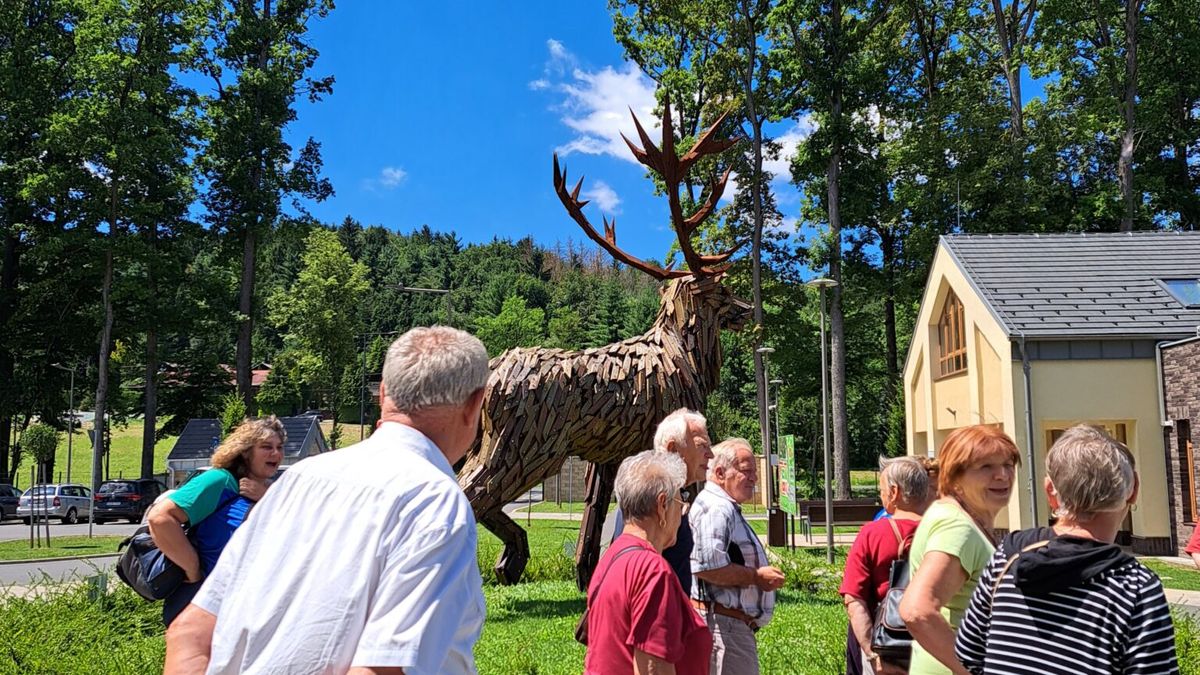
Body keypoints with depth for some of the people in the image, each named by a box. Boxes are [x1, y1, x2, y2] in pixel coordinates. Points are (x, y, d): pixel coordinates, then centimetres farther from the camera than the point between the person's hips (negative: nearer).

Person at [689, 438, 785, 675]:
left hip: (736, 625, 11)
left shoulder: (727, 509, 20)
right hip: (724, 625, -11)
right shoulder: (715, 508, -16)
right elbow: (708, 568, -28)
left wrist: (759, 574, 17)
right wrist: (756, 577, -16)